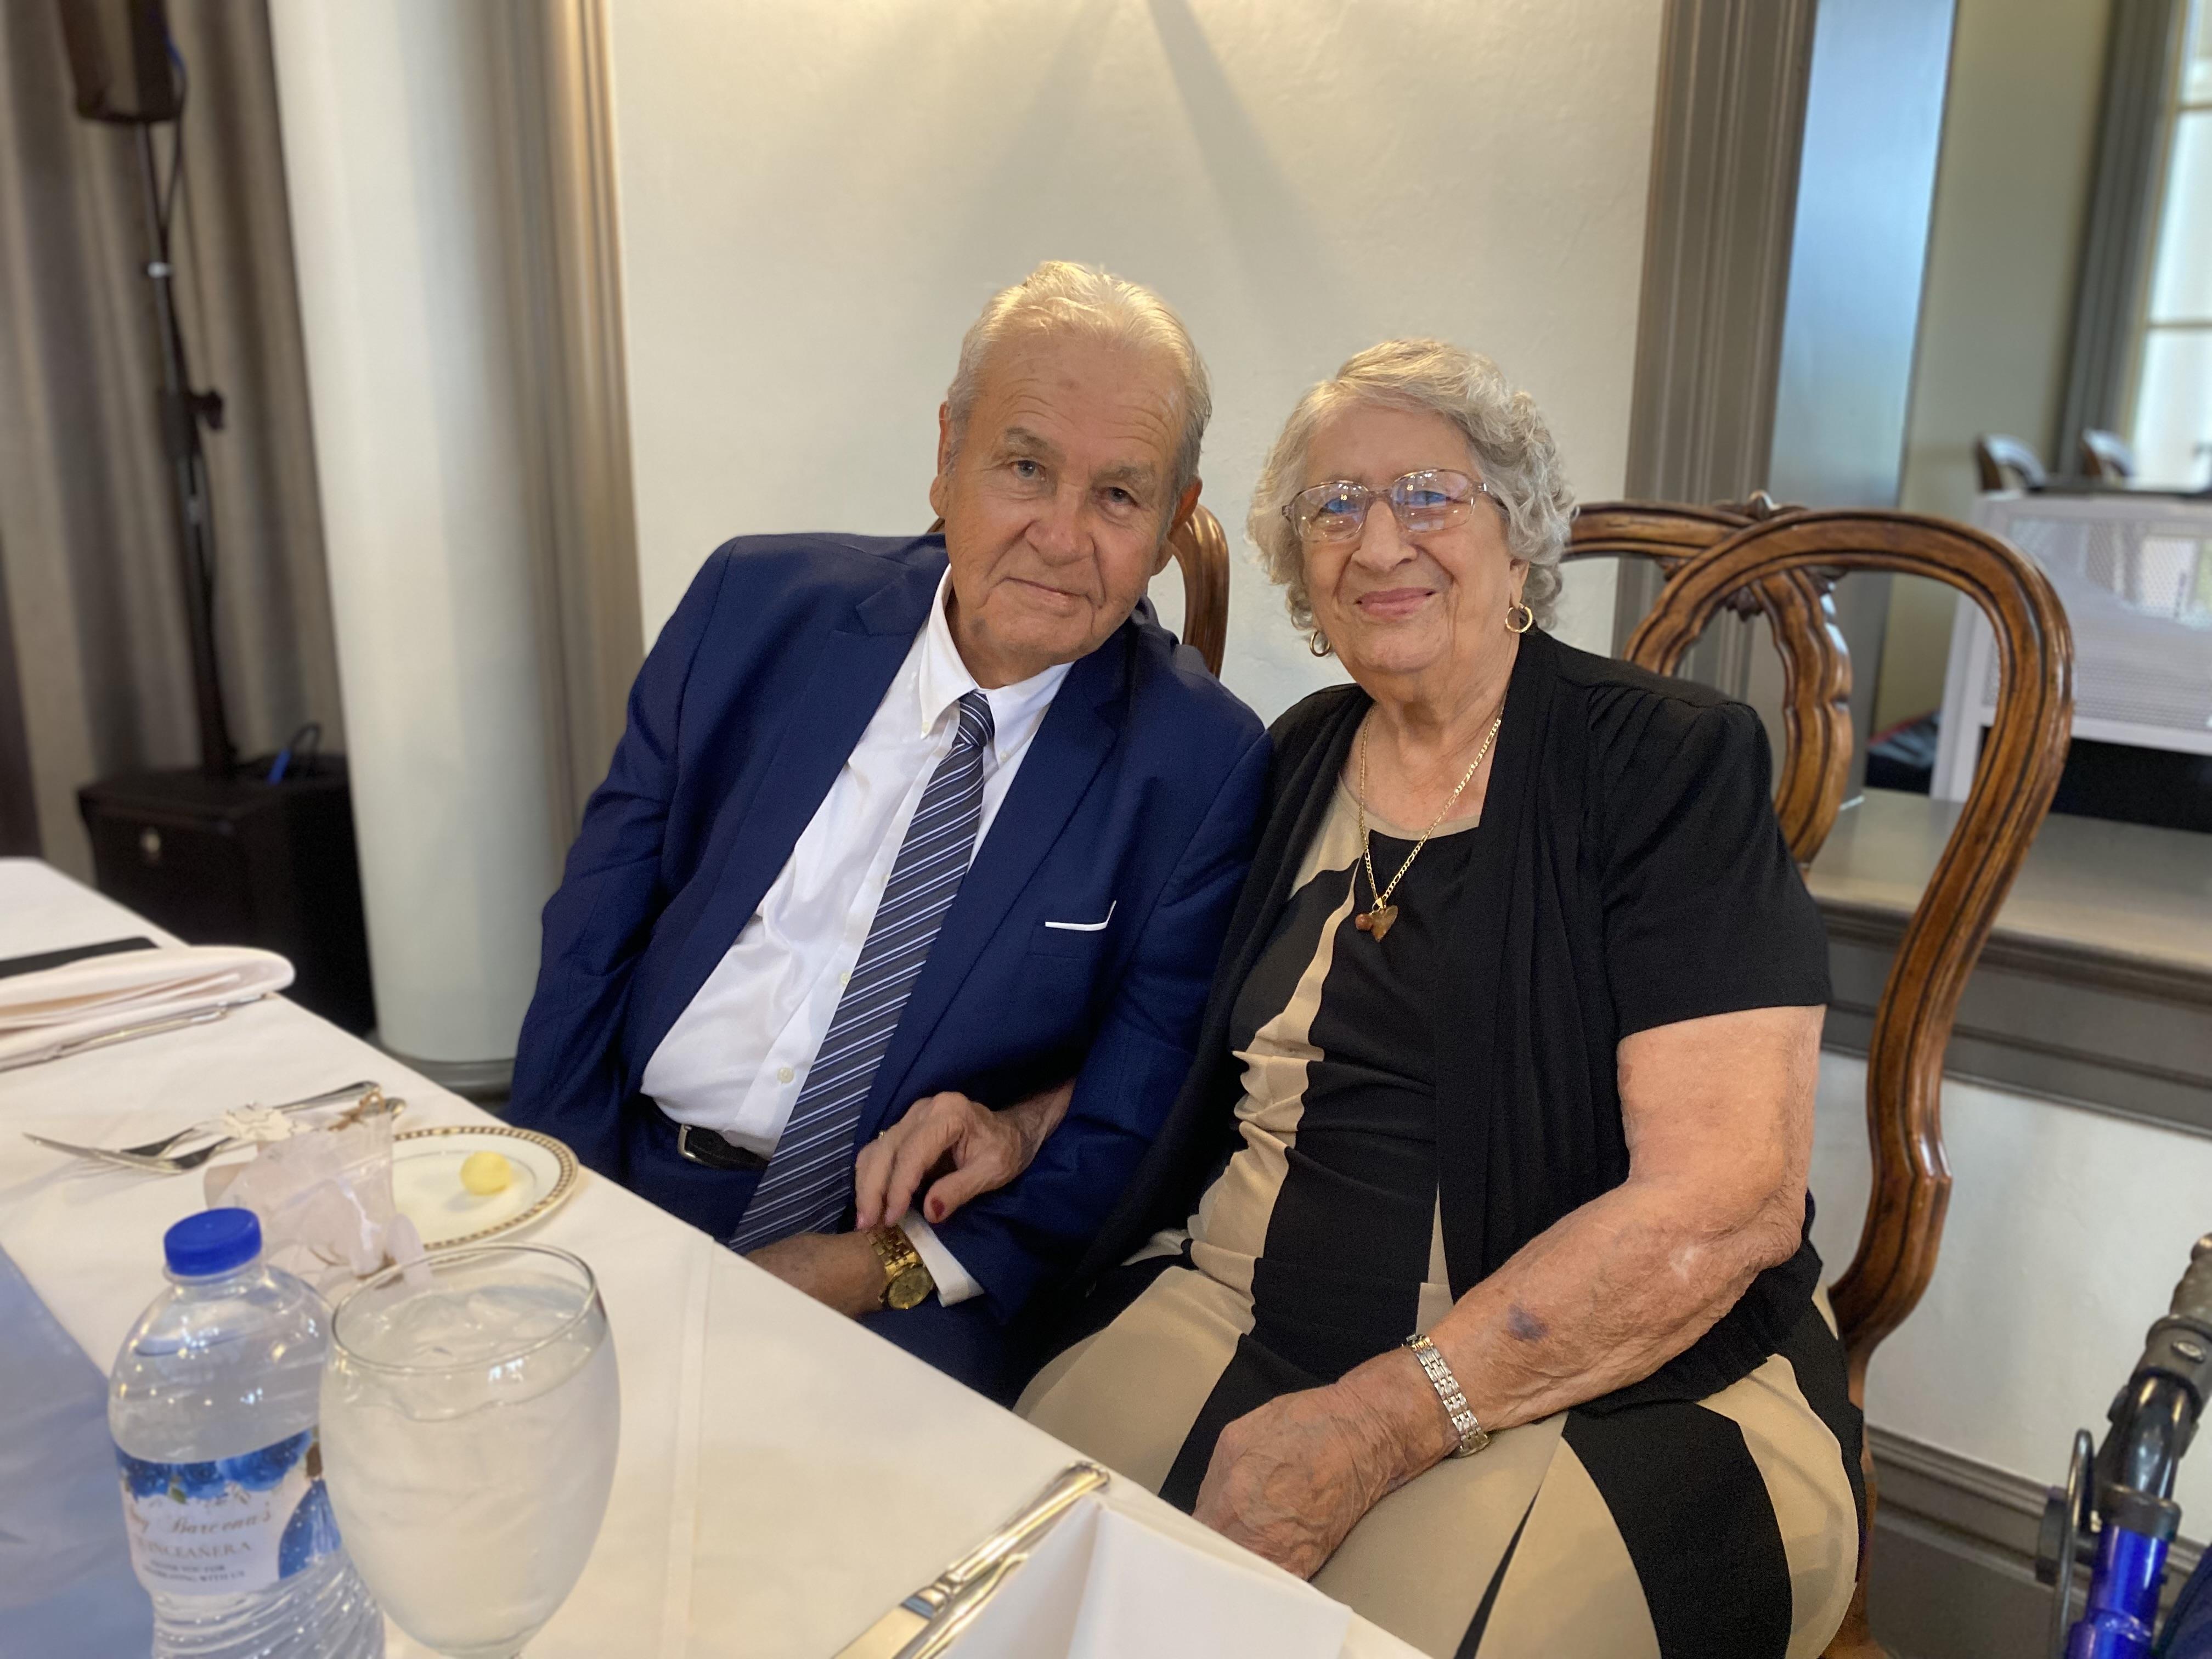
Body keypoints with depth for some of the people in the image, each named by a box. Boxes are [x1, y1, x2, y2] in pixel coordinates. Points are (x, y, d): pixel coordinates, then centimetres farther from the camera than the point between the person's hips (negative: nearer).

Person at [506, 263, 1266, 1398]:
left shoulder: (1201, 768, -7)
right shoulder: (756, 606, -1)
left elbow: (1138, 1126, -5)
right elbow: (598, 920, 2)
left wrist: (887, 1269, -16)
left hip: (896, 1289, -1)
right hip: (617, 1187, 2)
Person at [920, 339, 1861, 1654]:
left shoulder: (1668, 762, -8)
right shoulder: (1297, 764, 9)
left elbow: (1728, 1202, -16)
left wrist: (1379, 1424, -21)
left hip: (1614, 1388, -3)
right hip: (1230, 1307, 4)